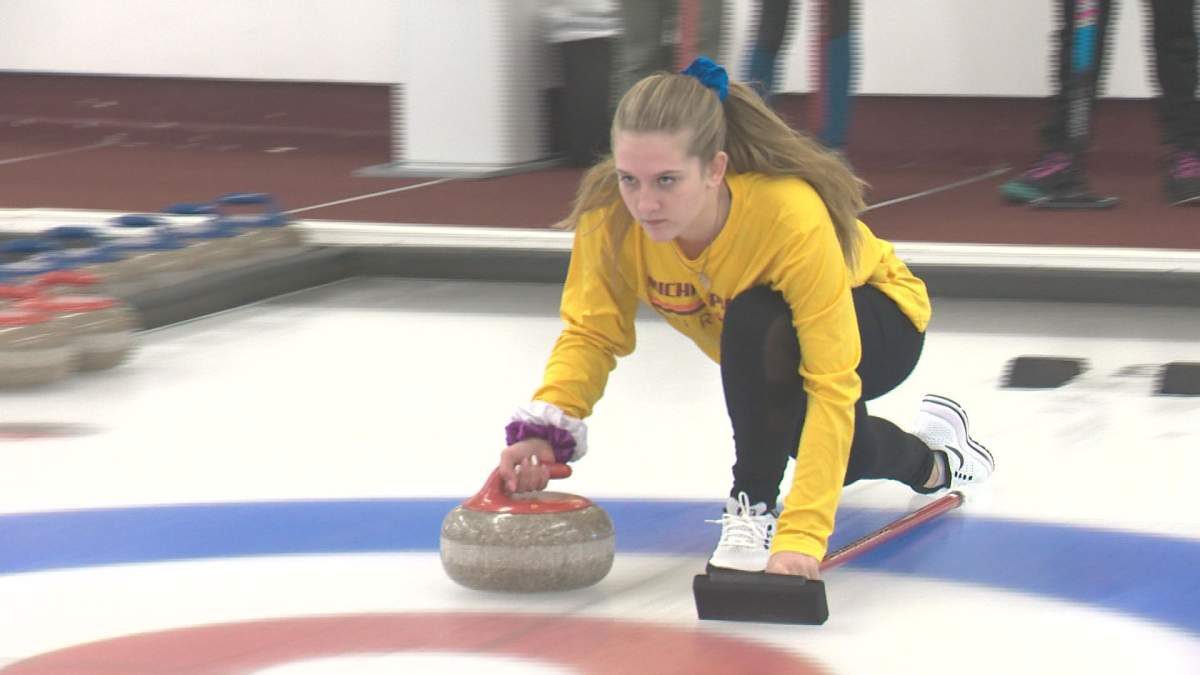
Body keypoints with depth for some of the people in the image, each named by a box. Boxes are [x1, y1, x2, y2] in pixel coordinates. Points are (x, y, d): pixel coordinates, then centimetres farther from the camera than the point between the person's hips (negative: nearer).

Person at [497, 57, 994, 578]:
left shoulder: (793, 216, -43)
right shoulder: (612, 213, -31)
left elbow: (833, 385, -43)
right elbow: (591, 333, -22)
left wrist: (802, 533, -51)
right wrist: (543, 429, -43)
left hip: (875, 322, -5)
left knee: (758, 322, -35)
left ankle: (756, 505, -14)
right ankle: (928, 461, 44)